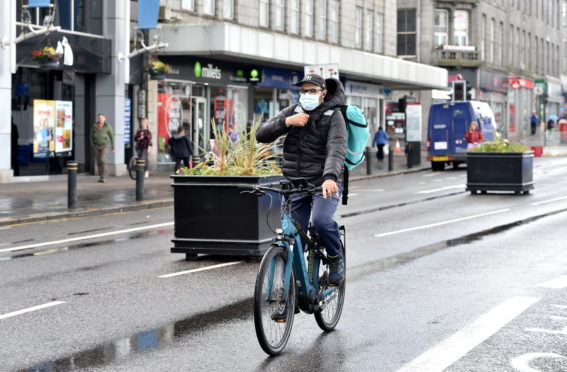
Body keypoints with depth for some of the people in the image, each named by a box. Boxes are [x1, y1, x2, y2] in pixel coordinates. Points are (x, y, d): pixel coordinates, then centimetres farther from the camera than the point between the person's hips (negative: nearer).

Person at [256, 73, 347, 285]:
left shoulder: (333, 116, -5)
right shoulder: (293, 111, 9)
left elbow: (337, 149, -23)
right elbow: (261, 135, 2)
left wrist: (330, 177, -41)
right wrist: (286, 122, -14)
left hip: (324, 184, -4)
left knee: (321, 221, -29)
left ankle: (336, 258, 0)